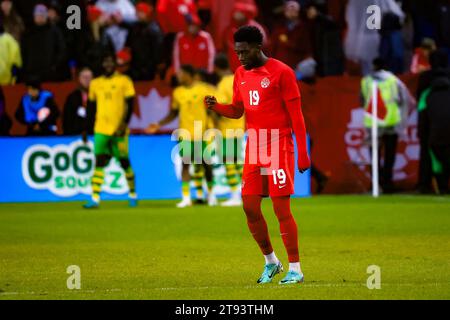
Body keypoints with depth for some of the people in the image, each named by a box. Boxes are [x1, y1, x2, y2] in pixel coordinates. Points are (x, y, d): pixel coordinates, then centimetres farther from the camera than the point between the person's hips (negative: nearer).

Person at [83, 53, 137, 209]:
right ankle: (95, 199, -12)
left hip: (118, 130, -2)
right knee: (99, 162, -8)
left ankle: (133, 194, 25)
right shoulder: (95, 83, 11)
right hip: (100, 130, 2)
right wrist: (86, 129, 14)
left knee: (124, 161, 6)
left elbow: (130, 105, -4)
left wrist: (124, 124, -16)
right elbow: (91, 108, 17)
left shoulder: (124, 81, 0)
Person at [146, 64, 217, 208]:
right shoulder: (177, 92, 7)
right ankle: (186, 198, -5)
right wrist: (159, 125, 7)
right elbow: (173, 113, 15)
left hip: (202, 134, -2)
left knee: (206, 164, 5)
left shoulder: (203, 90, -4)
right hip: (185, 134, 2)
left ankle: (211, 194, 22)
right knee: (185, 164, -5)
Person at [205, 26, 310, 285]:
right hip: (254, 148, 7)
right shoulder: (241, 74, 12)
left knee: (282, 208, -8)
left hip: (279, 147, -6)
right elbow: (237, 111, 19)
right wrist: (216, 106, -3)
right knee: (250, 206, 3)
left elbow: (296, 115, -9)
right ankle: (271, 261, 21)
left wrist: (303, 153, -13)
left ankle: (295, 270, -2)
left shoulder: (281, 72, -8)